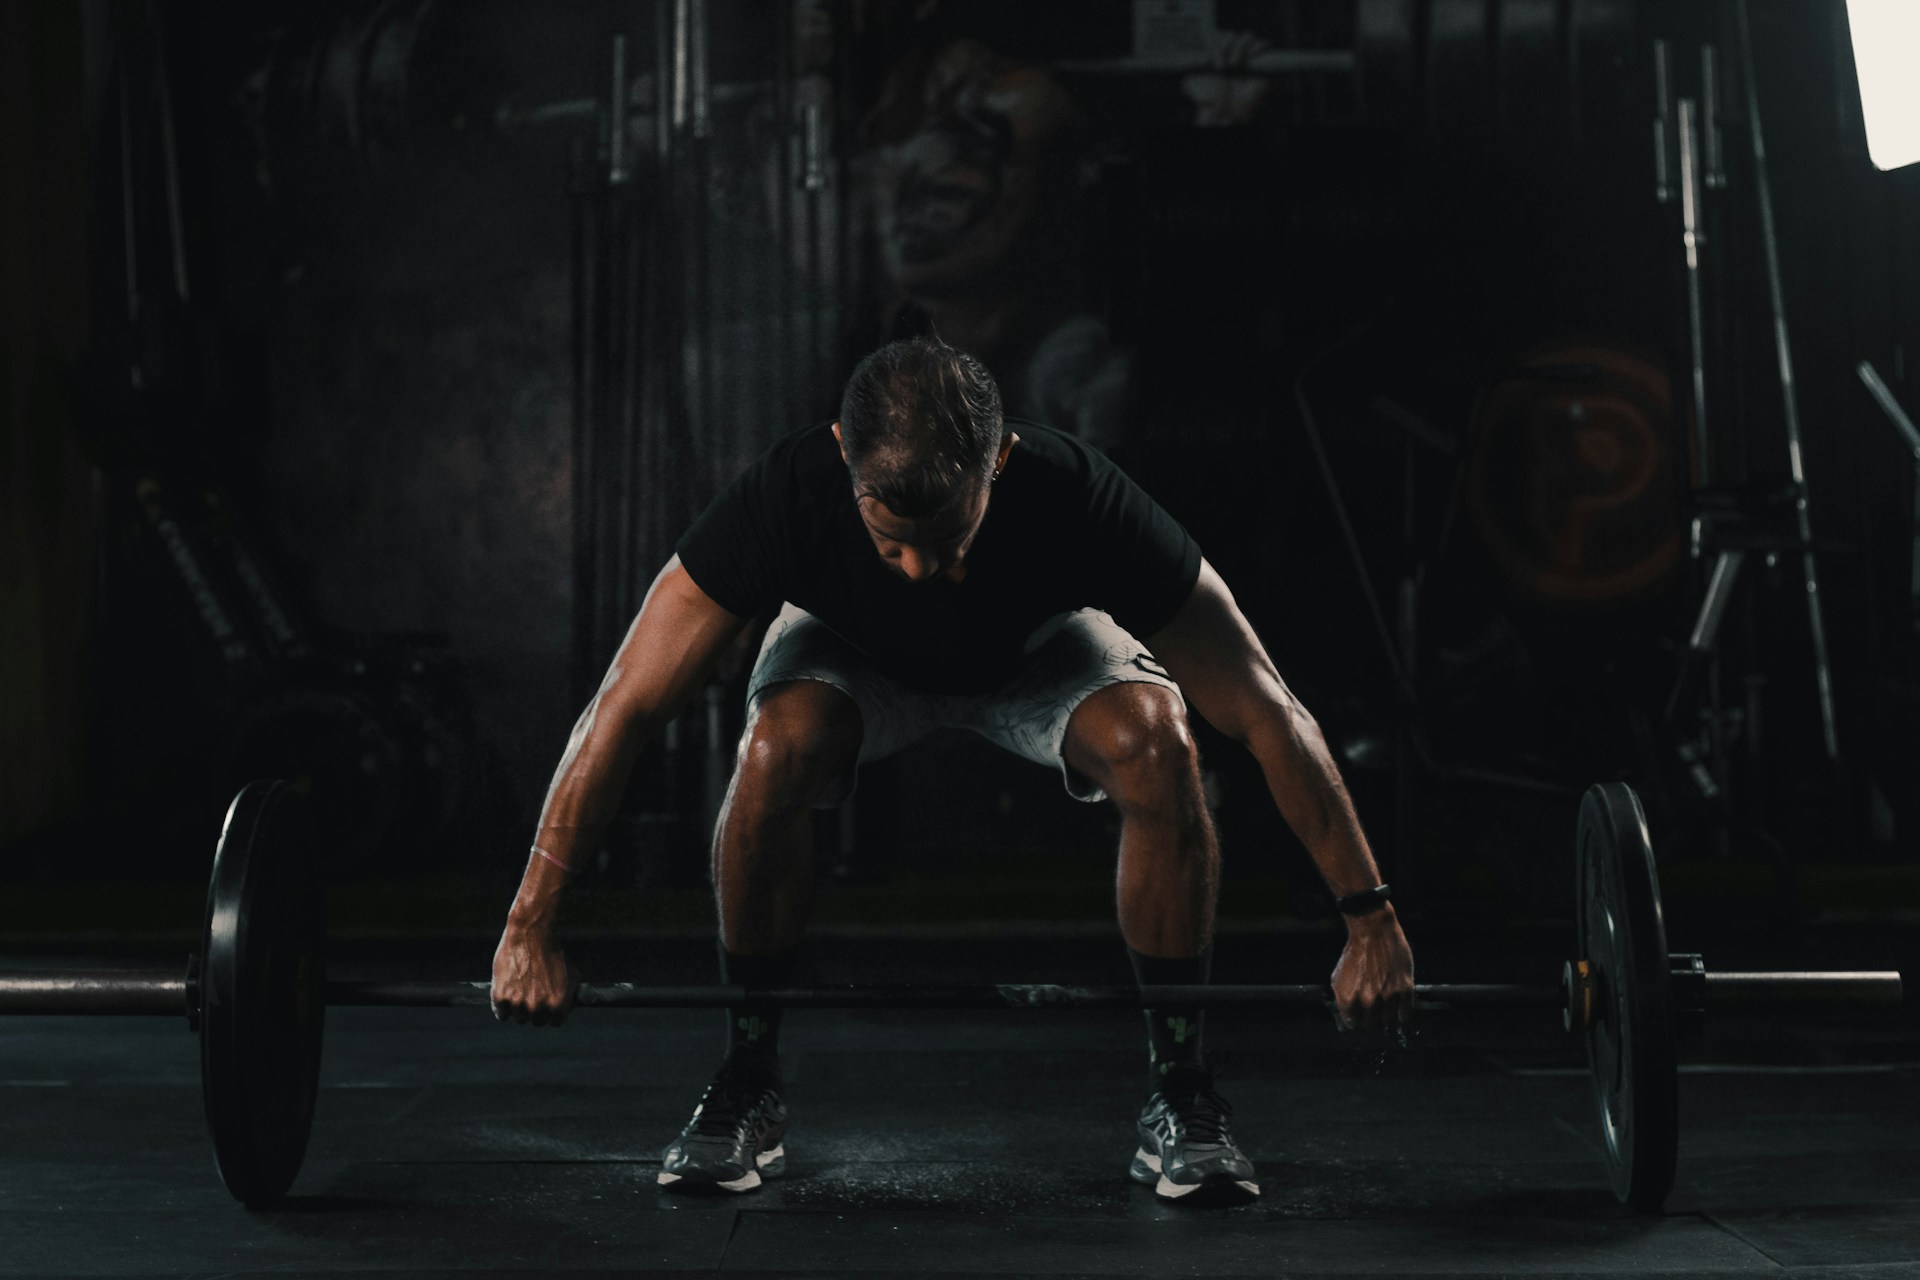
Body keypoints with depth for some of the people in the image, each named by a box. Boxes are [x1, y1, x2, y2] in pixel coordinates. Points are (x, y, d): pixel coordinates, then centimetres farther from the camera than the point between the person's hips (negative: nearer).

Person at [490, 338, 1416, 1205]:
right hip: (856, 649, 0)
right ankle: (747, 1088, -13)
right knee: (779, 748, -33)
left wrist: (1370, 920, -29)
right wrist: (530, 925, -29)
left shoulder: (1077, 500, -41)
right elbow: (626, 707, -31)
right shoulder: (788, 497, -40)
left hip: (1035, 645, 0)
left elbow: (1266, 713, -32)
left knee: (1156, 746, -31)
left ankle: (1177, 1090, -12)